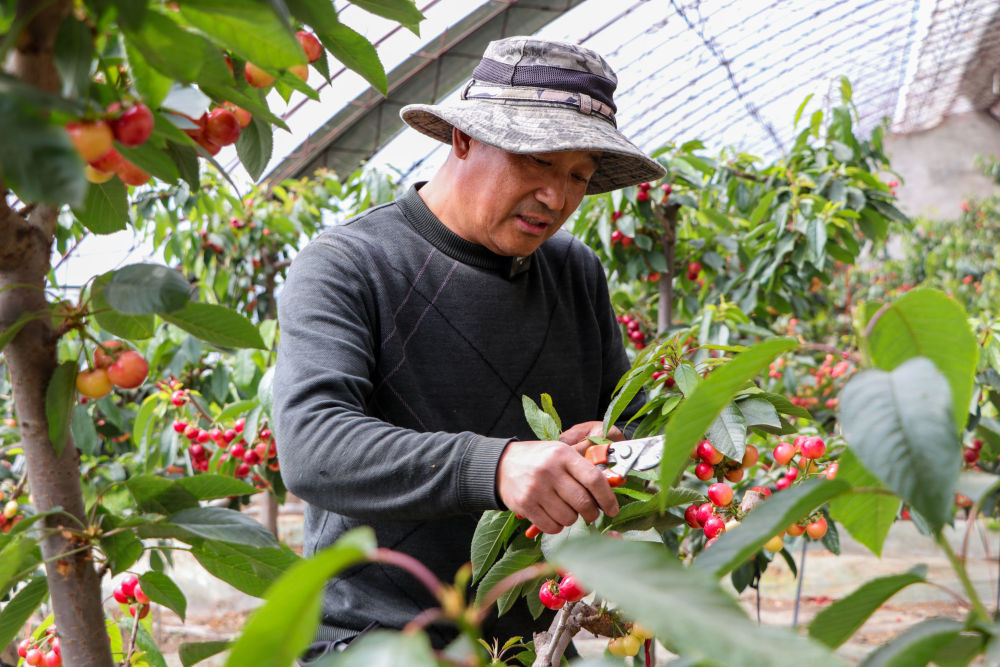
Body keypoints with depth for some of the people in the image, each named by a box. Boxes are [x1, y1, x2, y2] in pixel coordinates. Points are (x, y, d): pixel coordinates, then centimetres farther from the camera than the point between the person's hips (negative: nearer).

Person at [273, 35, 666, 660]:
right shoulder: (344, 267, -10)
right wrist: (493, 467, -38)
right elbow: (311, 445, -23)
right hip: (371, 637, -7)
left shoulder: (578, 272, 8)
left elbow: (630, 424, 14)